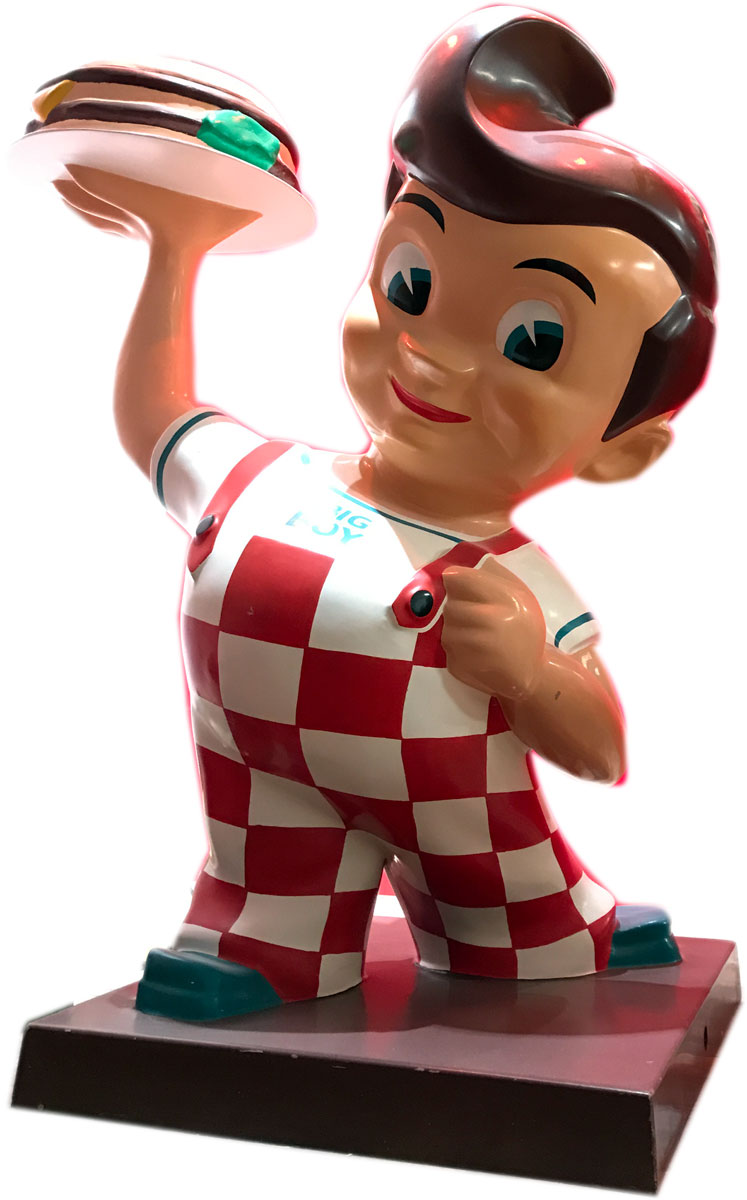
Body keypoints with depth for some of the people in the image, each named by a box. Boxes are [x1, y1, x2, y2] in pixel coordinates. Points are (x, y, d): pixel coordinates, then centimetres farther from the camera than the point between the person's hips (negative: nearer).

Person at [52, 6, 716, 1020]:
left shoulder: (524, 595, -17)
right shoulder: (246, 483, -8)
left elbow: (602, 756, -10)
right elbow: (149, 412, 13)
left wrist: (527, 675, -32)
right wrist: (174, 251, 14)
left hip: (471, 835, -1)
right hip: (280, 811, 2)